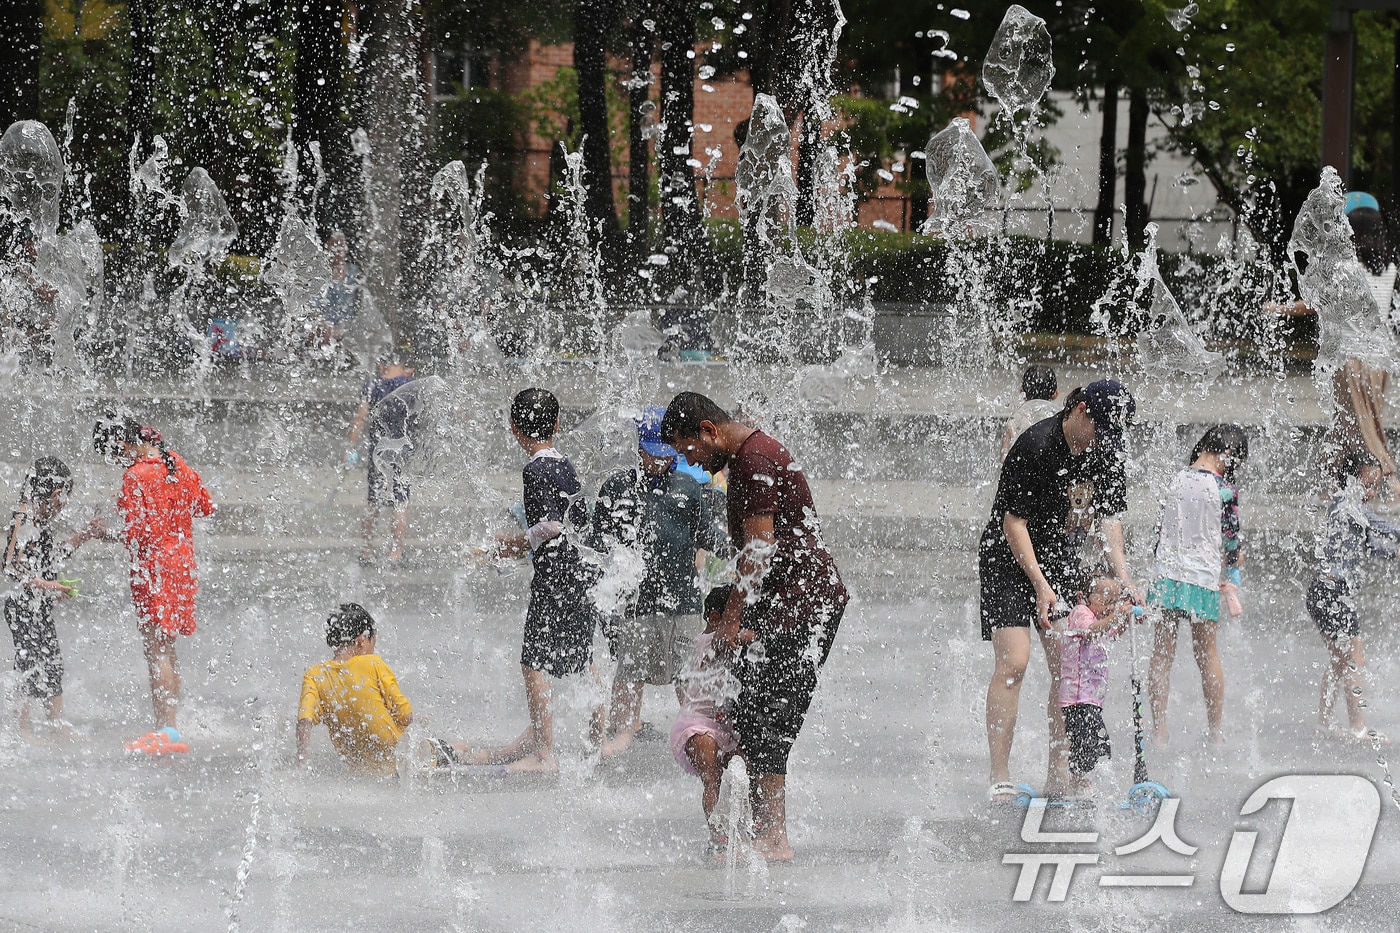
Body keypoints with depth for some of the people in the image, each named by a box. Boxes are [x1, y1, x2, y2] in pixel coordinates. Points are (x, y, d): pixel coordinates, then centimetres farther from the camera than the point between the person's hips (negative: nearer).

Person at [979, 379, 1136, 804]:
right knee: (1013, 662, -15)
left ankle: (1059, 773, 7)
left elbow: (1109, 516, 4)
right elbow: (1013, 521, -20)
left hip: (1063, 563, 6)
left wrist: (1123, 579, -7)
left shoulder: (1107, 452, -2)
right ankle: (1000, 780, -16)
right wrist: (1039, 584, -24)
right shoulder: (1035, 446, -23)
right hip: (1010, 562, -6)